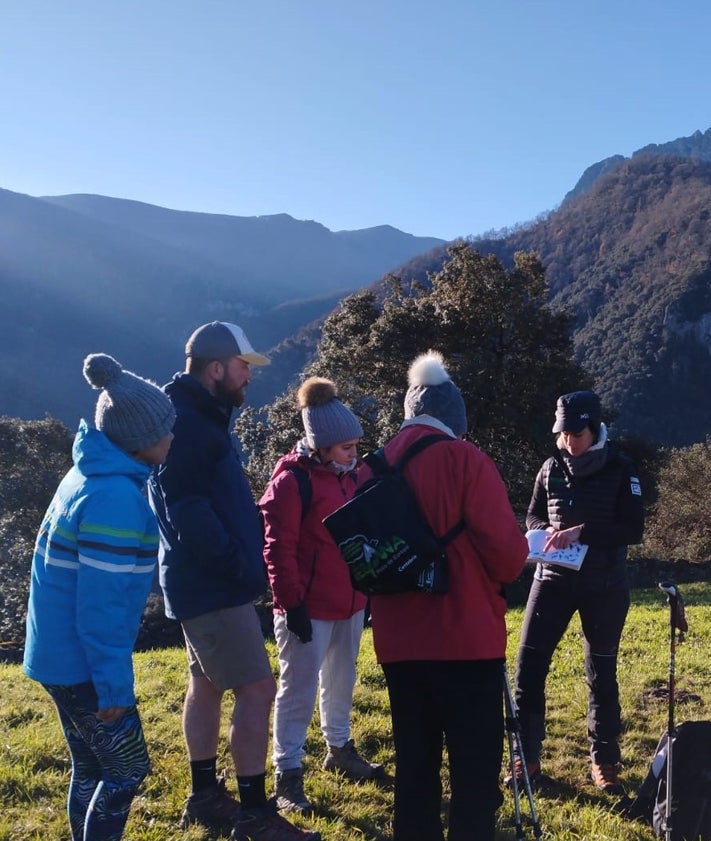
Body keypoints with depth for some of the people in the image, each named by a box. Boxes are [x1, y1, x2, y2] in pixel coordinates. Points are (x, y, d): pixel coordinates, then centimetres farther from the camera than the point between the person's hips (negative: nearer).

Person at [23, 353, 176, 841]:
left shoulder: (94, 473, 5)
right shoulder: (114, 496, -25)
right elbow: (101, 603, -25)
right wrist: (114, 684, -18)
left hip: (61, 654, 9)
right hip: (81, 662, -9)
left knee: (91, 767, 19)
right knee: (127, 767, 5)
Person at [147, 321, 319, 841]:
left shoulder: (199, 417, 13)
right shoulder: (185, 425, -19)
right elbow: (189, 514, -26)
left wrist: (250, 538, 7)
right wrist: (238, 563, -23)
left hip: (205, 581, 11)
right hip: (213, 585, -11)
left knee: (208, 684, 17)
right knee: (256, 688, -7)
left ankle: (205, 796, 30)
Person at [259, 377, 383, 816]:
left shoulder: (350, 475, 7)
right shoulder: (292, 480, -16)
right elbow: (279, 548, -16)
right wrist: (292, 602, -17)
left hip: (351, 602, 7)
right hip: (310, 608, -7)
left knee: (341, 682, 21)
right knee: (299, 692, 1)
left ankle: (340, 749, 38)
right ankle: (288, 775, 11)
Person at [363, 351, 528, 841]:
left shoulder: (373, 469, 6)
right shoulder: (465, 459, -9)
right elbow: (504, 545, -13)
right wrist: (505, 575, 7)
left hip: (399, 640, 5)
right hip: (466, 635, -5)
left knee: (414, 761, 15)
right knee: (475, 765, 4)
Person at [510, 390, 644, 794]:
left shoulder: (621, 469, -6)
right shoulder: (551, 468, 3)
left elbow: (634, 529, -12)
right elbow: (533, 517, 14)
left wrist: (581, 532, -23)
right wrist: (548, 532, -9)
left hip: (604, 585, -2)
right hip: (553, 579, 3)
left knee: (602, 673, 8)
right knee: (529, 664, -3)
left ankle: (605, 762, 22)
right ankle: (527, 758, 10)